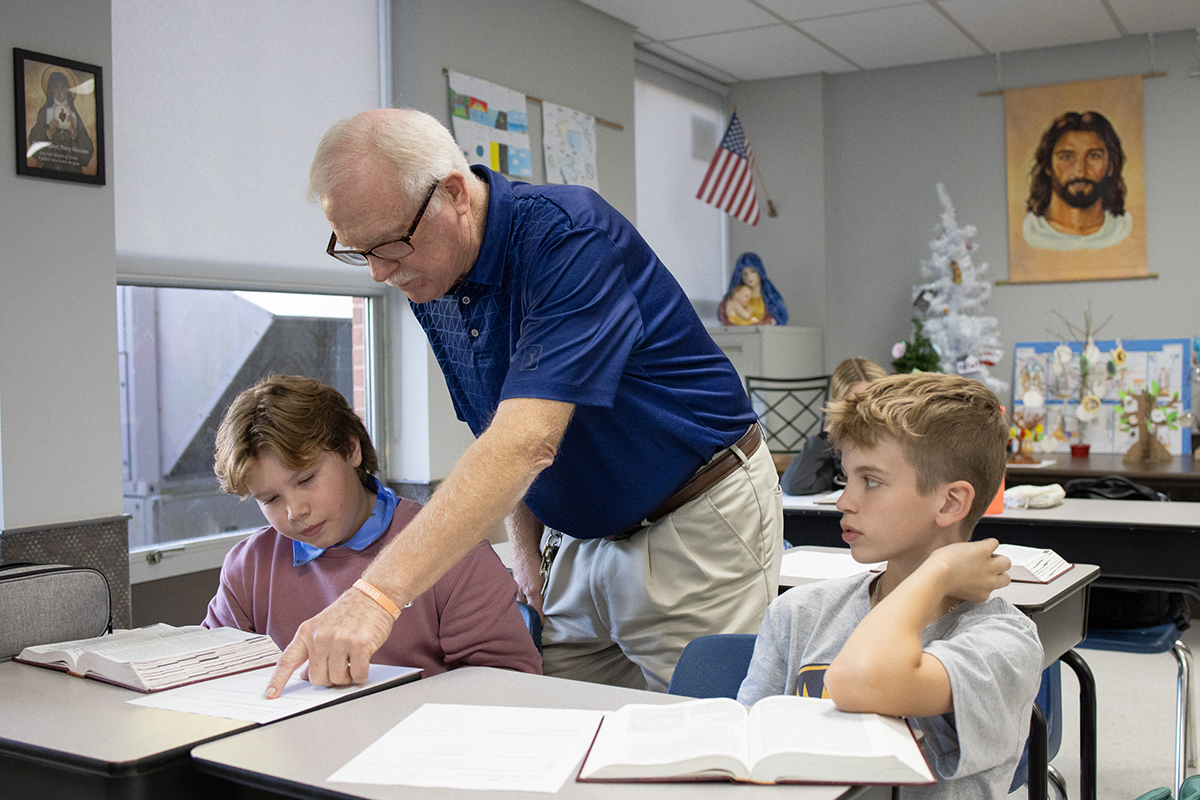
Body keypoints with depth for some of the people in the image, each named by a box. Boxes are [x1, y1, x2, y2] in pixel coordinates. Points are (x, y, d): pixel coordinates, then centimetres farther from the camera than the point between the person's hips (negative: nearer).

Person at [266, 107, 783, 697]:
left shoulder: (568, 235, -26)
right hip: (581, 535, 7)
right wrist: (525, 543, 3)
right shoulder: (427, 280, 0)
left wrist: (379, 592, -42)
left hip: (698, 523, -7)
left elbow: (527, 440, -37)